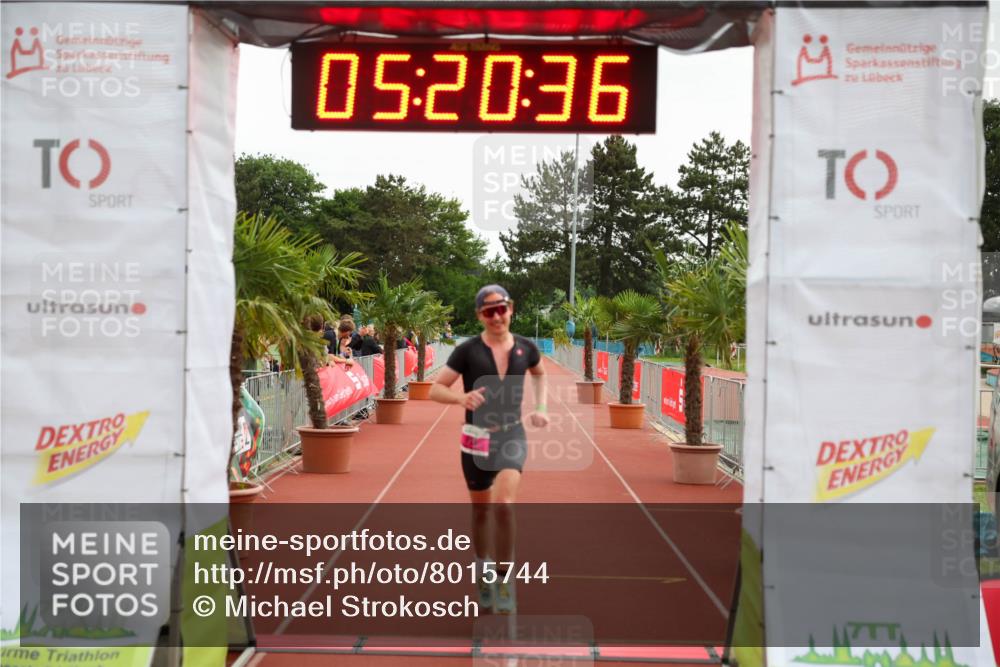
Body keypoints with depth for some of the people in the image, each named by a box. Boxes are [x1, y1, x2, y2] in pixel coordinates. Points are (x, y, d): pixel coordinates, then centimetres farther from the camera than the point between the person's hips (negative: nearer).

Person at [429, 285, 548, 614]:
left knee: (504, 503, -20)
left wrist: (540, 407, 10)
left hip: (512, 435, 0)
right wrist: (461, 397, -27)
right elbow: (435, 389, -7)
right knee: (480, 511, 13)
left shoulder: (525, 348, 1)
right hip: (477, 438, 0)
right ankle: (484, 571, 37)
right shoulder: (468, 350, -8)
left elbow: (539, 373, 24)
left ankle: (504, 577, -3)